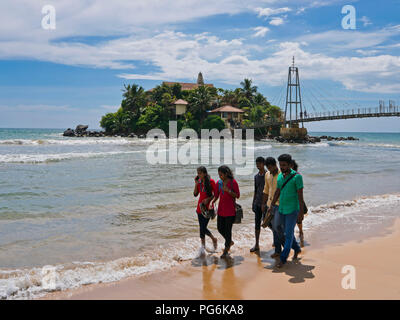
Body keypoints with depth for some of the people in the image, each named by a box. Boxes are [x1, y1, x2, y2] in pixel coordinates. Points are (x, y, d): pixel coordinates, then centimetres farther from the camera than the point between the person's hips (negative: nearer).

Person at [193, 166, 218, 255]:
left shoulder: (211, 181, -10)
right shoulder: (199, 182, 6)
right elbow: (195, 194, 7)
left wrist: (208, 199, -19)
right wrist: (196, 184, -5)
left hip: (208, 207, -6)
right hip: (200, 207, 6)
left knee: (203, 227, -9)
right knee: (202, 227, 9)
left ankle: (203, 246, 11)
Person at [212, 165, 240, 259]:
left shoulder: (233, 182, -9)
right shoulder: (218, 183, 5)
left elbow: (237, 195, -8)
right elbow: (216, 195, 11)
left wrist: (228, 190, -21)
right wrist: (212, 202, -7)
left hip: (230, 210, -5)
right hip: (221, 209, 6)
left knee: (228, 229, -1)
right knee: (220, 228, 10)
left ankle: (226, 250, 11)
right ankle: (230, 242, 36)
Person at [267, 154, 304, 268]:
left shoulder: (297, 177, -12)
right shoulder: (280, 176, 7)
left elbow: (300, 195, -13)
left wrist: (301, 211, -14)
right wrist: (271, 206, 14)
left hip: (292, 210, -7)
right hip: (282, 209, 7)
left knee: (288, 234, -5)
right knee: (287, 232, 17)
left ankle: (283, 259, -2)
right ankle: (297, 249, 39)